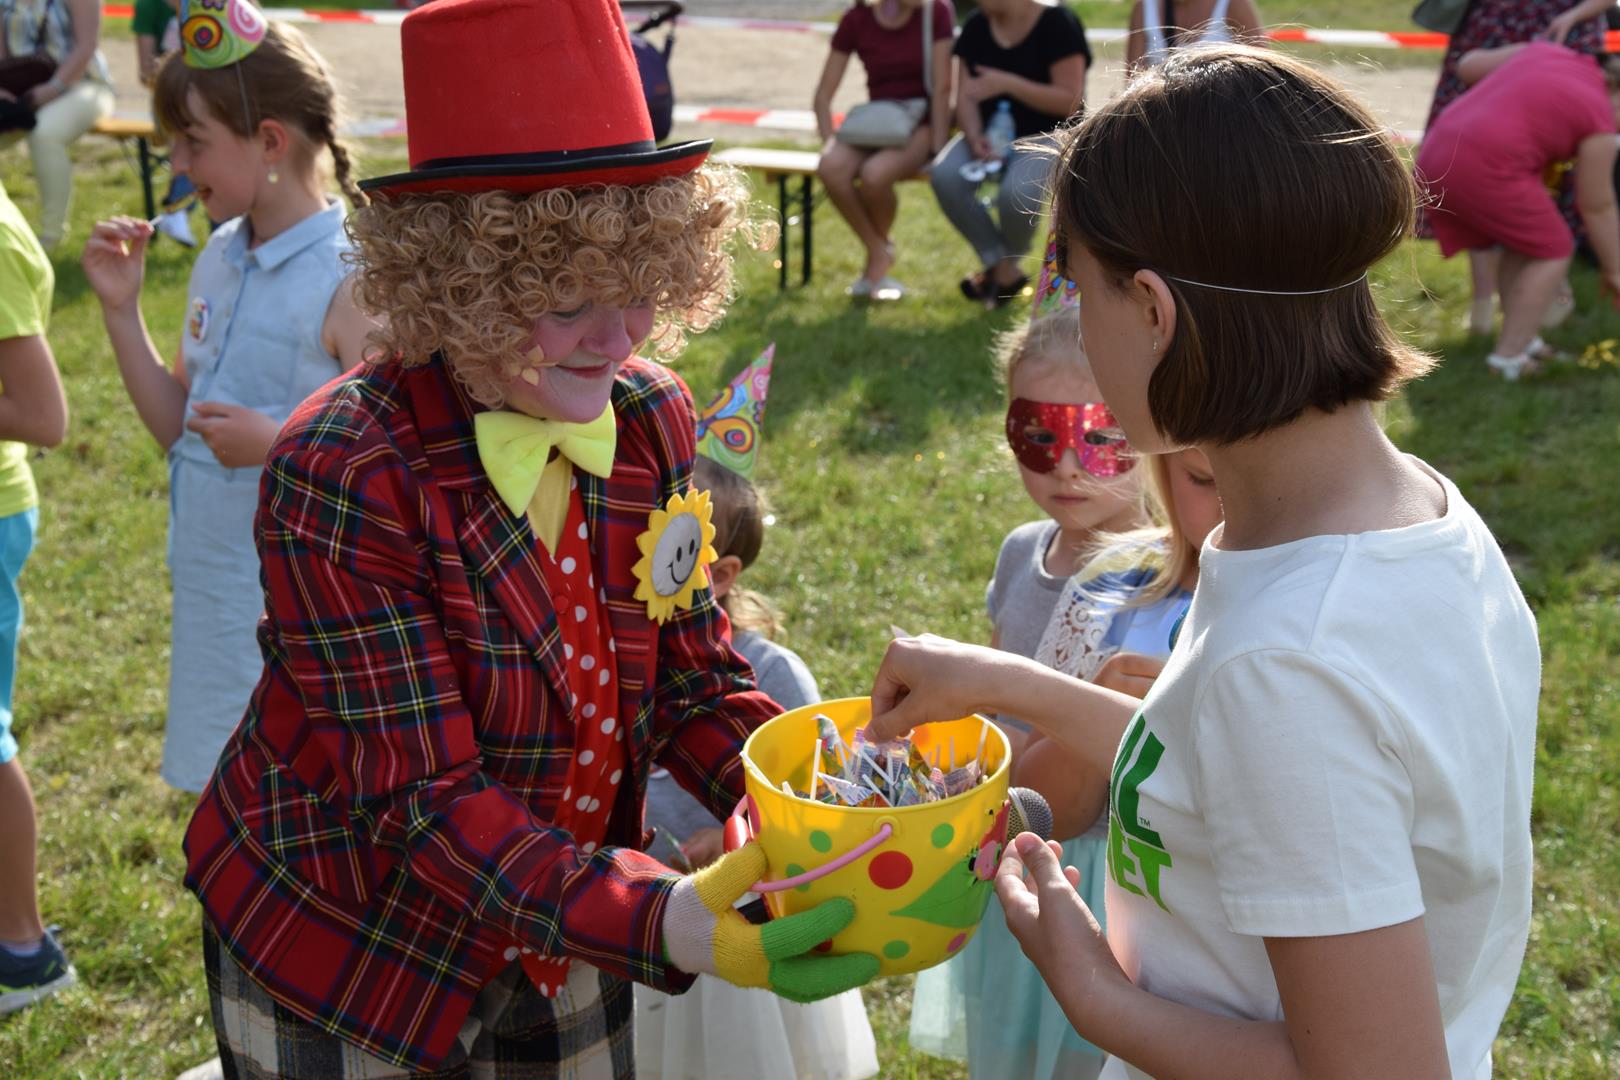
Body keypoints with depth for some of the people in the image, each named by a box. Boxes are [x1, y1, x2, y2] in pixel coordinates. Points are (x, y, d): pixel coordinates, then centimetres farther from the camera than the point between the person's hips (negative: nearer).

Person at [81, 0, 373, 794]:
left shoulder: (350, 278, -17)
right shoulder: (219, 261, 7)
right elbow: (178, 429, 11)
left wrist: (275, 443, -29)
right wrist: (120, 308, 3)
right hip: (216, 594, 7)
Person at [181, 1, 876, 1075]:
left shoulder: (653, 417, -9)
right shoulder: (341, 475, -27)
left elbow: (694, 683, -2)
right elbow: (424, 797, -28)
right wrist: (670, 923, -40)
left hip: (560, 941, 5)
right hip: (343, 966, -5)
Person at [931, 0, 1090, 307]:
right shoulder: (976, 27, 7)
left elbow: (1071, 101, -16)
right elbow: (966, 97, 3)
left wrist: (1008, 84, -24)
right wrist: (975, 138, -18)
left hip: (1046, 135, -5)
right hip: (991, 134, 5)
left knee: (1018, 190, -36)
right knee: (945, 175, -26)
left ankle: (1006, 265, -2)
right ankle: (1004, 269, -14)